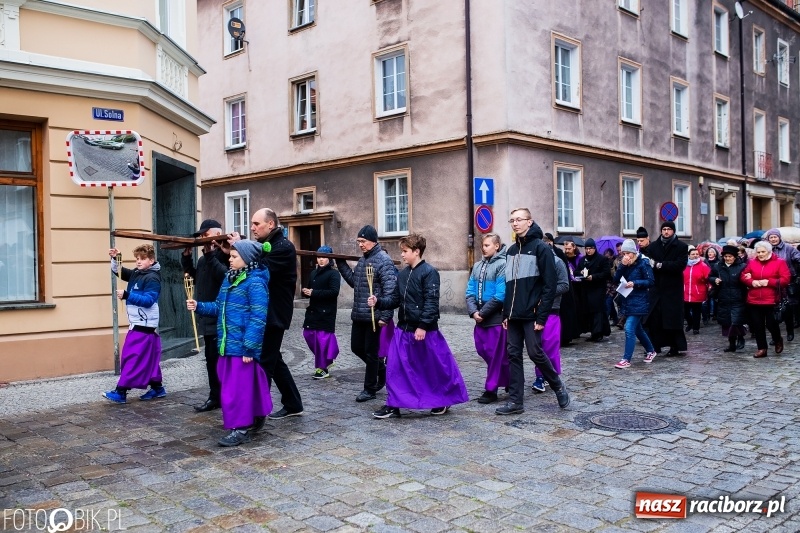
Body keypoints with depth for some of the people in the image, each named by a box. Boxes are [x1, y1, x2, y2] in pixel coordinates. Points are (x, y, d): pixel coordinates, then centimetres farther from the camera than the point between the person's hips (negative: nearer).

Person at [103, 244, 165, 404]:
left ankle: (121, 392, -4)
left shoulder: (152, 278, -15)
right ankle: (157, 388, 19)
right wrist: (114, 259, 3)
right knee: (149, 358, 12)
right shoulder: (135, 274, 11)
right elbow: (118, 271, 22)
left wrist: (126, 295, -24)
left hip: (144, 325, -9)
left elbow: (148, 300, -23)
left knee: (132, 357, -7)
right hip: (137, 323, 9)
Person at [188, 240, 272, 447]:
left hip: (242, 346, -8)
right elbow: (220, 307, 19)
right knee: (246, 385, 17)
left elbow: (258, 318, -19)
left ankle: (241, 428, 8)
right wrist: (199, 306, 4)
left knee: (238, 387, -2)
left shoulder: (255, 282, -14)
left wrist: (249, 347, -21)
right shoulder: (230, 279, 13)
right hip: (228, 344, 8)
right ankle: (254, 418, 31)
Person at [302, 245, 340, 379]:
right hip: (313, 310, 7)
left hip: (326, 312, -7)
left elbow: (334, 292, -20)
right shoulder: (314, 273, 13)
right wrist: (306, 291, -5)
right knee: (308, 334, 8)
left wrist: (314, 293, -21)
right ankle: (327, 358, 28)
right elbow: (310, 288, 21)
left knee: (323, 338, -6)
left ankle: (322, 368, 6)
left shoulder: (333, 274, -9)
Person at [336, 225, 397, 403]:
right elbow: (354, 282, 18)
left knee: (370, 352, 3)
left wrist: (385, 316, -23)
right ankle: (381, 369, 36)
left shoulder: (384, 260, -14)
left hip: (374, 316, -8)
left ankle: (369, 389, 16)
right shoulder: (362, 260, 12)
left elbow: (389, 291, -19)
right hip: (359, 315, 8)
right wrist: (341, 264, 11)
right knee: (356, 347, 16)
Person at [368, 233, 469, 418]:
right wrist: (378, 302, -3)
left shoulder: (429, 272, -12)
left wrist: (422, 326, -21)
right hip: (404, 329, 7)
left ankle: (443, 400, 26)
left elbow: (431, 302, -17)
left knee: (436, 367, 7)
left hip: (426, 330, -7)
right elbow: (395, 299, 14)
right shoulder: (403, 274, 11)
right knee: (395, 367, 3)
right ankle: (393, 405, 12)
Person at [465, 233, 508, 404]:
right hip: (480, 318, 7)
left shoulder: (502, 264, -11)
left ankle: (491, 389, 13)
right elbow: (470, 291, 8)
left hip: (496, 318, -7)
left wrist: (483, 313, -15)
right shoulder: (478, 266, 11)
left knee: (495, 354, 2)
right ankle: (507, 381, 29)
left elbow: (500, 295, -18)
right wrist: (473, 311, -7)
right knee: (482, 350, 12)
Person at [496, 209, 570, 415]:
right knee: (514, 356, 6)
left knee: (535, 353, -4)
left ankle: (558, 386, 20)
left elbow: (550, 285, -12)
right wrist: (505, 314, 11)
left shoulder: (541, 248, -8)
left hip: (531, 315, -7)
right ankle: (515, 401, 12)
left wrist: (542, 316, -17)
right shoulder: (511, 251, 14)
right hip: (514, 316, 7)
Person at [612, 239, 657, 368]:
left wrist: (634, 283, -20)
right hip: (627, 301, 7)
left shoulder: (643, 263, -9)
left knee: (629, 329, -15)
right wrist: (622, 266, -13)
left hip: (639, 302, -7)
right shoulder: (624, 264, 8)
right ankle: (651, 351, 39)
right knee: (637, 329, 18)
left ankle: (626, 359, -11)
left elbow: (651, 282, -10)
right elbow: (616, 281, -2)